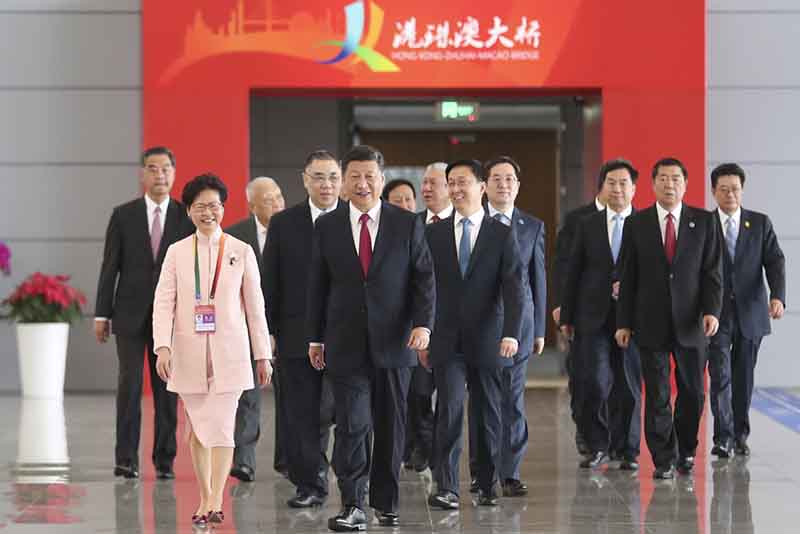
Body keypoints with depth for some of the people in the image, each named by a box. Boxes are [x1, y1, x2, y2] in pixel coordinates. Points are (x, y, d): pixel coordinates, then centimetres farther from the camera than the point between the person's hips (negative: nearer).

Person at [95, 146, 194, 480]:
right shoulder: (123, 215, 3)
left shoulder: (187, 217, 4)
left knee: (167, 390, 4)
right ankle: (126, 459, -1)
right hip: (130, 314, -1)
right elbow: (109, 267, 2)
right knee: (129, 385, -6)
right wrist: (102, 314, -2)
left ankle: (164, 459, 11)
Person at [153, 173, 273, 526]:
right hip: (189, 354, 2)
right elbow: (164, 302, -2)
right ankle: (205, 498, 17)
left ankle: (216, 502, -13)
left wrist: (263, 354, 4)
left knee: (222, 427, -9)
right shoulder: (177, 252, 4)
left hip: (229, 353, -2)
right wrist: (163, 347, -15)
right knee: (198, 428, 8)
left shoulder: (241, 251, 3)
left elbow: (255, 306, 5)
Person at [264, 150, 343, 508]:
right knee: (301, 415, 5)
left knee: (337, 410, -7)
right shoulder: (283, 223, 6)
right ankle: (310, 485, 14)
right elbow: (270, 283, 6)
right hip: (297, 336, 2)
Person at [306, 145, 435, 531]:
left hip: (394, 343, 0)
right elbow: (317, 286, 8)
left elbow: (424, 279, 1)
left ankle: (385, 502, 21)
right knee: (352, 424, -8)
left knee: (391, 427, 8)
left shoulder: (408, 225, 2)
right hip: (346, 344, 0)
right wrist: (315, 337, 7)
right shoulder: (326, 227, 4)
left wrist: (423, 324, -12)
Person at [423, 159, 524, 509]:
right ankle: (446, 487, -13)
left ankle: (487, 485, 19)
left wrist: (511, 333, -19)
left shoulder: (502, 235, 1)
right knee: (449, 408, -12)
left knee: (488, 415, 7)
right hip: (446, 340, 0)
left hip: (487, 341, 0)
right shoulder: (433, 234, 7)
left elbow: (514, 288, -6)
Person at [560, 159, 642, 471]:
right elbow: (573, 272, 10)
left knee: (629, 385, 3)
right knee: (594, 383, -7)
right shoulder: (587, 225, 9)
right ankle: (597, 446, 9)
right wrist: (566, 316, 7)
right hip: (593, 316, 1)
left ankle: (627, 450, 14)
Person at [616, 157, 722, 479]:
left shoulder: (704, 222, 4)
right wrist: (623, 322, 2)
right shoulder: (636, 224, 4)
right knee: (656, 395, 1)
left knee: (692, 392, 7)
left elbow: (712, 271, 2)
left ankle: (686, 451, 25)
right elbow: (628, 277, 5)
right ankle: (664, 459, 8)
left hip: (690, 322, 0)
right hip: (651, 325, 0)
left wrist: (712, 310, -11)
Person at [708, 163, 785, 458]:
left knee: (744, 377, 9)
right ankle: (723, 437, -12)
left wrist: (778, 297, -19)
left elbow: (775, 262, -3)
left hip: (750, 312, 2)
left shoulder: (760, 223, 4)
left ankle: (740, 436, 20)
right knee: (720, 375, -12)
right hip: (716, 313, -2)